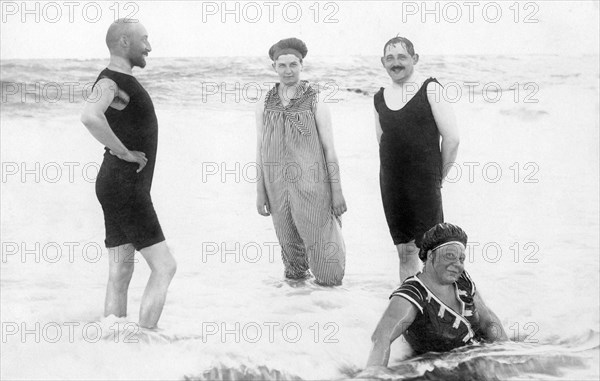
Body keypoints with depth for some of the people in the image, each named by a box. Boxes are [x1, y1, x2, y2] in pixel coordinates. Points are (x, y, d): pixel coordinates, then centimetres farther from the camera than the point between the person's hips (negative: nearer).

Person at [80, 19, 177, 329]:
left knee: (120, 274, 10)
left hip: (127, 187, 10)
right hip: (124, 186, -10)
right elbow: (90, 117, -37)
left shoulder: (123, 81, 16)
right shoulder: (110, 82, -15)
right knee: (164, 266, -10)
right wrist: (124, 152, -25)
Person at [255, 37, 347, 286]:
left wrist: (337, 190, -2)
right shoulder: (264, 107, 7)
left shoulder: (315, 104, -1)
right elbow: (260, 151, 11)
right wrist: (260, 193, 9)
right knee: (289, 245, 11)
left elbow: (329, 149, 0)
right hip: (277, 188, 3)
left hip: (312, 188, -3)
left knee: (320, 245, -3)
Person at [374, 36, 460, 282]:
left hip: (425, 185, -5)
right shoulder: (380, 98, 10)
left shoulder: (430, 90, -5)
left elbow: (451, 137, -6)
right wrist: (399, 171, 13)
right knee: (405, 251, 11)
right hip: (391, 186, 5)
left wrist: (439, 176, -1)